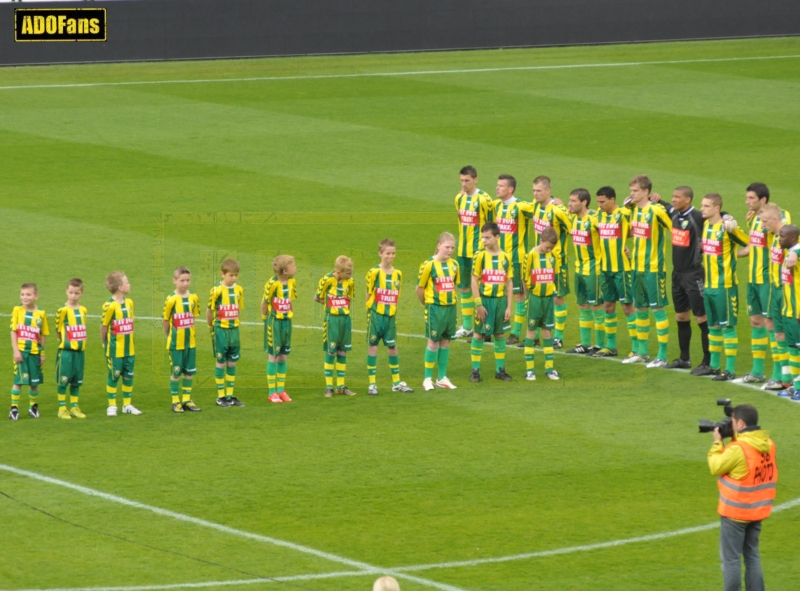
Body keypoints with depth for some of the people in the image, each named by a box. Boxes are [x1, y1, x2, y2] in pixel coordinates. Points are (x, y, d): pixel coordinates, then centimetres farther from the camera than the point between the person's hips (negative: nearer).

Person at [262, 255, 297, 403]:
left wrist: (287, 314, 8)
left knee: (283, 356, 11)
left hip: (287, 321, 6)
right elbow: (264, 302, -10)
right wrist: (266, 318, 0)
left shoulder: (292, 282, 0)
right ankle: (272, 392, 8)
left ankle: (281, 390, 18)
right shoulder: (272, 284, -20)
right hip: (274, 323, -6)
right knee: (273, 356, 1)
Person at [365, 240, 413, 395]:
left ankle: (396, 382, 19)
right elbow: (369, 294, -4)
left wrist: (391, 310, 5)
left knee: (392, 347, 9)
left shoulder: (398, 274, 6)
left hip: (391, 316, 4)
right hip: (376, 314, -4)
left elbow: (396, 296, 13)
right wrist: (372, 309, -7)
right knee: (372, 347, 1)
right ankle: (372, 384, 6)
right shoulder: (374, 272, -8)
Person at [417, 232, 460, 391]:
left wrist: (450, 299, 9)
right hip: (435, 308, -5)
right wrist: (426, 304, 3)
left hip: (450, 307, 5)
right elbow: (420, 288, -6)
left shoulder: (454, 265, 4)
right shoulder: (429, 265, -12)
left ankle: (442, 378, 19)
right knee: (433, 342, -1)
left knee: (445, 341, 10)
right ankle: (428, 379, 7)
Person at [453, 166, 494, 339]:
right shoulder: (459, 198, 8)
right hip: (462, 251, 7)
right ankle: (466, 326, 21)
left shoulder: (483, 199, -13)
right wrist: (460, 244, 17)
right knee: (464, 286, 12)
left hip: (478, 251, -7)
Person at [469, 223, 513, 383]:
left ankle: (500, 369, 18)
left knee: (500, 334, 8)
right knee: (479, 333, 0)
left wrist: (509, 306, 2)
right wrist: (478, 304, -11)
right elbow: (474, 281, -5)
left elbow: (509, 283, 6)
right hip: (484, 299, -3)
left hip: (500, 299, 3)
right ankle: (475, 370, 6)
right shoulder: (480, 256, -5)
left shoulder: (506, 257, 3)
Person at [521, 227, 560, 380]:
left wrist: (554, 293, 6)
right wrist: (529, 294, -5)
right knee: (531, 330, 3)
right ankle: (529, 369, 6)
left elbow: (556, 276, 10)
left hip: (549, 298, 3)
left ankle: (549, 368, 13)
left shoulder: (554, 256, 1)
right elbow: (525, 278, -5)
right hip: (534, 298, -3)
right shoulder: (531, 255, -10)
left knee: (547, 330, 9)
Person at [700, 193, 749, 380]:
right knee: (713, 326, 15)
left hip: (725, 285, -8)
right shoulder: (706, 225, 7)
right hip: (708, 285, 8)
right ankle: (714, 366, 25)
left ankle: (730, 370, 2)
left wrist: (734, 254, -13)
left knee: (727, 326, -2)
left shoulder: (727, 228, -15)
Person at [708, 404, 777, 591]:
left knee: (731, 558, 3)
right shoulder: (768, 444, -1)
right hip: (758, 510, 7)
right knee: (752, 555, 18)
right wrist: (735, 438, 7)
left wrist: (717, 443, -1)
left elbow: (716, 468, -13)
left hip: (735, 512, -7)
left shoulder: (739, 449, -24)